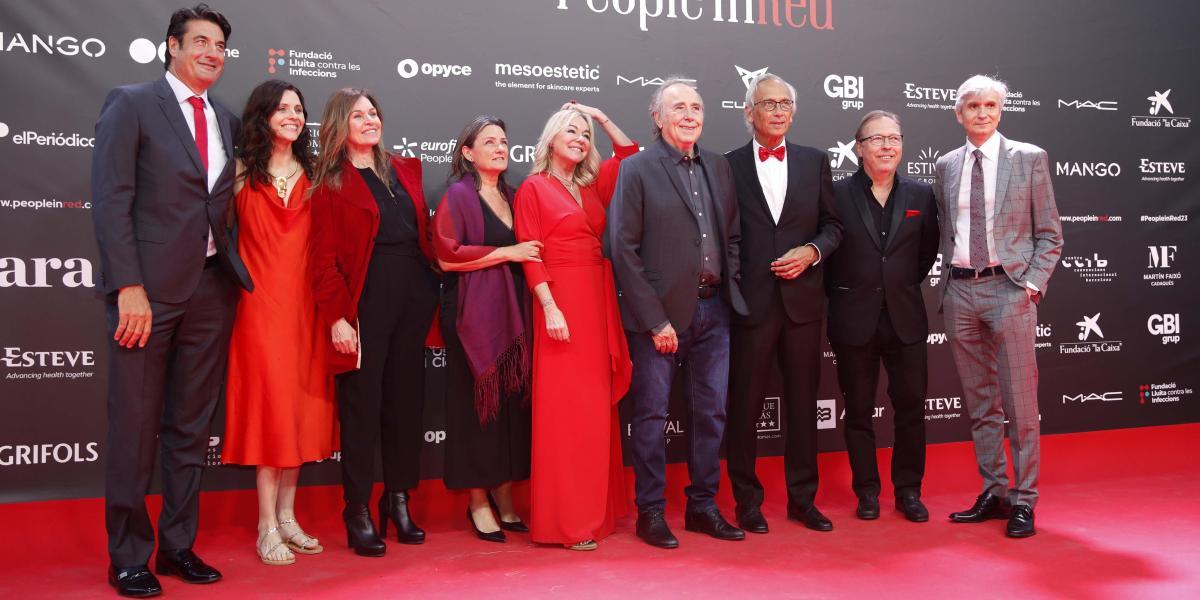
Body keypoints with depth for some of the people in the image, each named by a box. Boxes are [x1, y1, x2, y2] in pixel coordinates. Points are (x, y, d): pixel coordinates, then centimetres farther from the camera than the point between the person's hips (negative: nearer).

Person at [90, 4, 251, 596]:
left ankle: (178, 545, 22)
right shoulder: (130, 104, -1)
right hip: (150, 287, -5)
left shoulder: (227, 120, 15)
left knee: (191, 426, 11)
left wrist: (235, 271, 3)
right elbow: (111, 200, -8)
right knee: (135, 426, 3)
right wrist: (129, 287, -15)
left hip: (212, 287, 5)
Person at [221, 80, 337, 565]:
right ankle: (268, 528, 4)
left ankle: (287, 516, 17)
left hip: (306, 303, 4)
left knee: (302, 405, 6)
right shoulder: (242, 173, 3)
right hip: (261, 302, -3)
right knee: (268, 403, -4)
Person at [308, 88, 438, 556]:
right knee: (362, 403, 0)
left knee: (406, 398, 9)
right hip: (365, 301, -5)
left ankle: (397, 499, 22)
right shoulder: (331, 184, -1)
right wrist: (336, 318, -14)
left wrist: (430, 295, 8)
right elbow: (324, 258, -6)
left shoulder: (404, 170, 13)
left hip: (414, 295, 5)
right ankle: (358, 512, 10)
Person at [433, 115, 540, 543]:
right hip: (474, 314, -6)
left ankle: (503, 493, 17)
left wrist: (530, 255, 7)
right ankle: (478, 501, 9)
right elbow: (448, 256, -12)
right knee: (479, 401, -2)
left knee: (514, 399, 4)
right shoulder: (458, 195, -2)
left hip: (512, 312, 6)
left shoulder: (511, 196, 17)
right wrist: (507, 253, -13)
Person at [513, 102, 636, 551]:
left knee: (596, 408, 9)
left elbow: (630, 153, 20)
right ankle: (566, 520, 1)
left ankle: (595, 508, 18)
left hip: (598, 304, 6)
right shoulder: (534, 188, -1)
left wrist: (602, 118, 12)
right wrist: (550, 308, -17)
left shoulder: (593, 186, 14)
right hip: (560, 303, -6)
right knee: (564, 410, -5)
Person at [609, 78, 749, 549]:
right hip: (660, 313, -5)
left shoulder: (719, 168, 12)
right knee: (652, 415, 3)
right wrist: (655, 320, -13)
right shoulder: (637, 170, -5)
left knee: (712, 412, 11)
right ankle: (650, 512, 16)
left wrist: (733, 288, 3)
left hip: (713, 309, 5)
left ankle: (703, 506, 24)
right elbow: (623, 249, -10)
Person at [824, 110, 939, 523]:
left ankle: (908, 490, 21)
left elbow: (928, 252, 15)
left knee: (911, 407, 6)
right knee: (858, 411, 7)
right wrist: (842, 294, 4)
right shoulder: (837, 194, -4)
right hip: (855, 319, -2)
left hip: (905, 318, 2)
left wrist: (904, 286, 11)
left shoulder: (921, 195, 5)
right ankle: (866, 492, 20)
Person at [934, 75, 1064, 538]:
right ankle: (993, 493, 22)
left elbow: (1049, 233, 3)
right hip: (960, 292, 4)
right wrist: (948, 278, 4)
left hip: (1009, 289, -3)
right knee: (979, 403, 10)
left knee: (1020, 403, -1)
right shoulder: (945, 166, 12)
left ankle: (1023, 501, 9)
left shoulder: (1030, 159, 3)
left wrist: (1034, 284, -8)